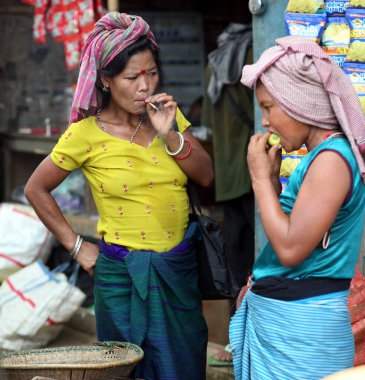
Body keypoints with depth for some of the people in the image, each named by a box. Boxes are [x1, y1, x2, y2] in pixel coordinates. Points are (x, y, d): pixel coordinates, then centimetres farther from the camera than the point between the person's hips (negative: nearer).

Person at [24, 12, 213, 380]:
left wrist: (171, 134, -15)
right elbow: (36, 189, 0)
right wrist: (77, 246, -2)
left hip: (179, 267, 4)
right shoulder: (86, 134, -10)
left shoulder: (166, 114, 3)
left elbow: (206, 176, -1)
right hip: (122, 273, -4)